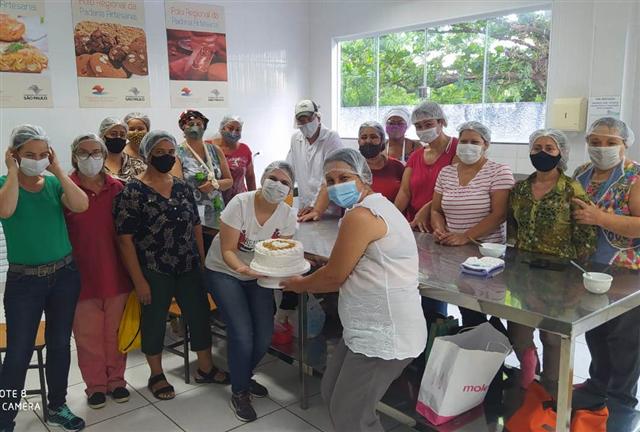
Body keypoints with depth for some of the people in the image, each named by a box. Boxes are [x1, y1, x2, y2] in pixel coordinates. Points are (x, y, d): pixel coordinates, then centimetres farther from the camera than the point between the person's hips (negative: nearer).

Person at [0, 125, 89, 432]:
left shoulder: (54, 183, 1)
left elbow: (81, 205, -17)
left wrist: (57, 169, -14)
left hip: (64, 275, 3)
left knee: (60, 344, 14)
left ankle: (57, 407, 32)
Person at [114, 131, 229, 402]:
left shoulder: (182, 186, 6)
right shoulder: (132, 192, -11)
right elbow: (125, 238, -13)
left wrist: (202, 261, 8)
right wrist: (139, 280, -14)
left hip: (189, 268, 5)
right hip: (154, 272, -5)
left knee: (200, 314, 11)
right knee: (154, 321, 11)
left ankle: (205, 368, 30)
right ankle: (156, 375, 31)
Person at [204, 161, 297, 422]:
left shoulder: (287, 215, -12)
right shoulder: (240, 203, -23)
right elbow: (227, 250, -23)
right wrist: (242, 268, -42)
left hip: (259, 276, 4)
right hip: (225, 272, -4)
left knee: (264, 337, -1)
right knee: (243, 335, -15)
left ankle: (244, 376, 32)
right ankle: (239, 392, 13)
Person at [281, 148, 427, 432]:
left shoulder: (360, 216, -20)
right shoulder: (376, 206, 13)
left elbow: (334, 277, -12)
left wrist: (299, 285, 5)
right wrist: (309, 282, 14)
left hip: (383, 336, -11)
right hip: (372, 329, 11)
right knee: (332, 392, 21)